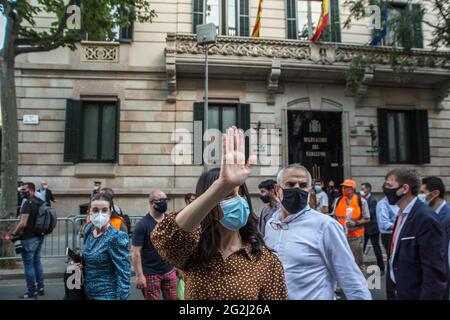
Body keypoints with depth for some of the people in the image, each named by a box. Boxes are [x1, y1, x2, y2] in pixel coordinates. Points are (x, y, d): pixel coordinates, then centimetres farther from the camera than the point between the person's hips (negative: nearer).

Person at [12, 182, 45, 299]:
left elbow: (23, 223, -22)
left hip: (29, 238, -8)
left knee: (28, 264, 2)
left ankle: (32, 291, 9)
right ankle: (40, 288, 23)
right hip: (39, 237, 8)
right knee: (37, 262, 16)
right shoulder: (41, 202, 9)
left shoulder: (27, 202, -17)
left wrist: (14, 234, -9)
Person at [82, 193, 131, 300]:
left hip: (107, 295, -7)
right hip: (88, 293, 7)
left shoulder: (116, 237, -21)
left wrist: (121, 297, -22)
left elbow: (124, 275, -20)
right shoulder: (89, 229, -2)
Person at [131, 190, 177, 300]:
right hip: (150, 274, -4)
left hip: (170, 271, 5)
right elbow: (135, 252, -13)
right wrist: (139, 275, -15)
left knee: (172, 298, 10)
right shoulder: (142, 225, -12)